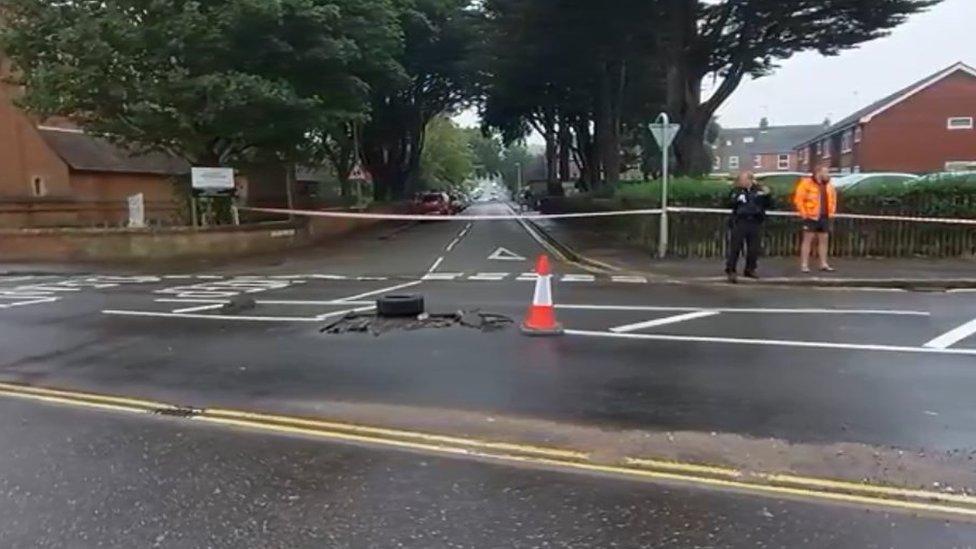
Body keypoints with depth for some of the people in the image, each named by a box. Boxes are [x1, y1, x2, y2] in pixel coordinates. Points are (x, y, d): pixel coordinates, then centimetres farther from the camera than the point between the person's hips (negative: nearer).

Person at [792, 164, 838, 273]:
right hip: (811, 217, -7)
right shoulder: (806, 183, -10)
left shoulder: (829, 186, 12)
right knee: (808, 239, -3)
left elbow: (833, 199, 23)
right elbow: (798, 199, -13)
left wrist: (831, 212, 12)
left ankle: (824, 264, 17)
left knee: (824, 239, 9)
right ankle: (804, 265, -1)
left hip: (824, 217, 7)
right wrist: (804, 213, -14)